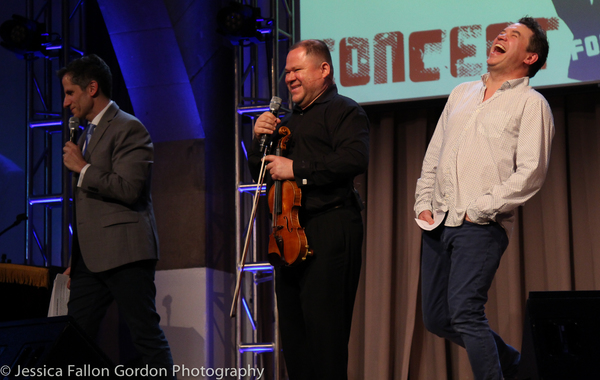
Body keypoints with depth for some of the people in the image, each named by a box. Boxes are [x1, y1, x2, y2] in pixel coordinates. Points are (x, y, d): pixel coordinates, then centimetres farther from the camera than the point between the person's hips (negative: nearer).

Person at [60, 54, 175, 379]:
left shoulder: (128, 129, -6)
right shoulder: (88, 134, 23)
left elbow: (129, 188, -20)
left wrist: (83, 168, -10)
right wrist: (75, 260, 24)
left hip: (124, 253, -9)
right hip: (90, 259, 9)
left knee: (147, 337, -7)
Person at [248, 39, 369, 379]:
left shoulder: (342, 110, -1)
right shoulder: (290, 122, 25)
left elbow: (355, 159, -19)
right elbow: (259, 172, 27)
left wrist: (296, 169, -17)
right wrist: (260, 140, 7)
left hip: (329, 229, -9)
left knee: (324, 327, -12)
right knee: (293, 326, 8)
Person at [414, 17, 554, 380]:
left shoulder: (531, 104, 0)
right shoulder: (461, 94, 20)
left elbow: (530, 173, -10)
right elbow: (433, 156, 23)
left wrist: (478, 210, -14)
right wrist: (424, 203, 10)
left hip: (482, 227, -7)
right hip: (438, 223, 7)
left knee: (464, 312, -19)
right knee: (436, 317, 9)